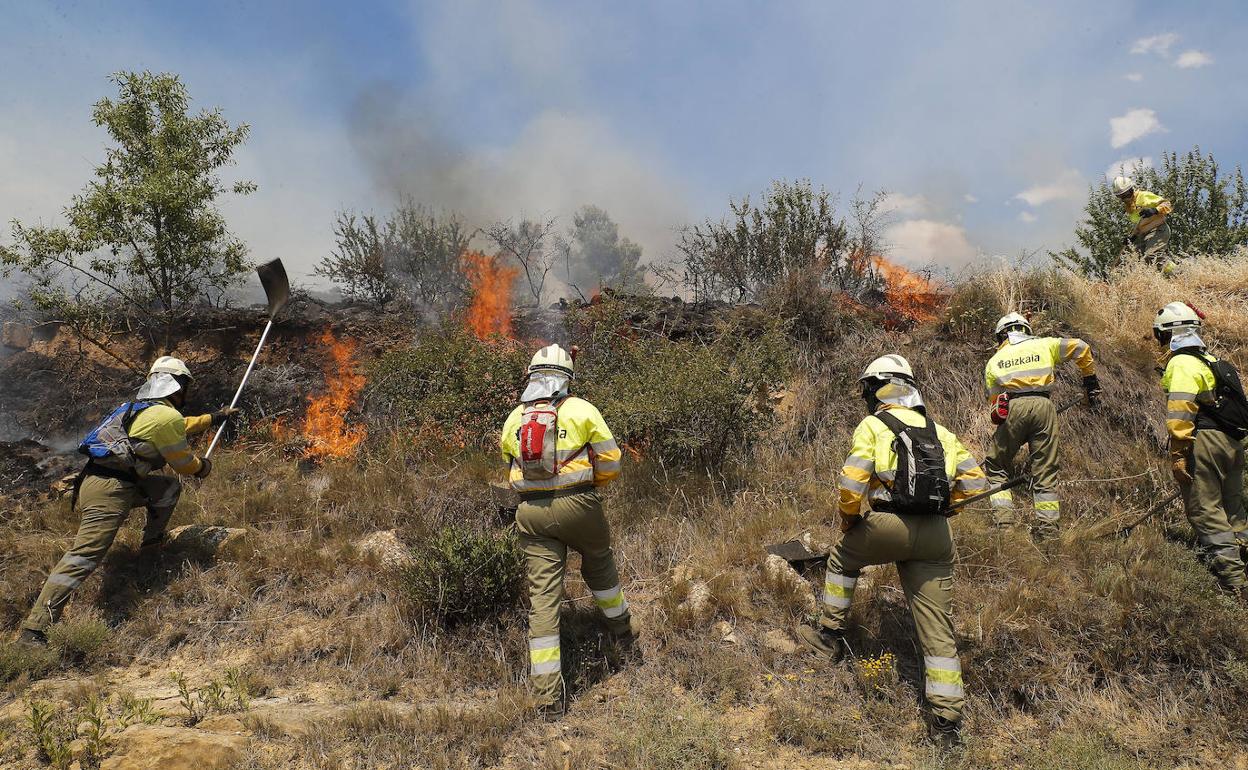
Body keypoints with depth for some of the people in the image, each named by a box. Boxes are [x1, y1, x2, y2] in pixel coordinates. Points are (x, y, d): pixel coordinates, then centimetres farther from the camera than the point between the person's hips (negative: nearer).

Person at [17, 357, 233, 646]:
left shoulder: (141, 407, 18)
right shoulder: (166, 416, -10)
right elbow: (184, 462, 0)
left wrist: (213, 418, 48)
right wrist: (203, 467, 21)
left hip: (96, 479, 10)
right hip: (109, 491, -10)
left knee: (170, 487, 23)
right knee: (84, 556, -12)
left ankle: (153, 542, 32)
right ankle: (33, 631, -14)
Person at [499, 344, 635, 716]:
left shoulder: (513, 419, 9)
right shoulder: (581, 410, -2)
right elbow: (611, 461, -2)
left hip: (531, 513, 2)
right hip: (578, 505, -2)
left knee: (542, 597, 3)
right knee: (599, 564, 27)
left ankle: (548, 694, 6)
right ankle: (621, 629, 48)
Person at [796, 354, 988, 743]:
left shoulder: (872, 426, 1)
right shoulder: (940, 432, 17)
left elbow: (851, 484, -10)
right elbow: (975, 482, 14)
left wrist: (848, 520, 7)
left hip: (887, 526, -4)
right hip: (936, 537, 4)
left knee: (842, 558, 27)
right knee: (937, 627, 7)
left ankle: (831, 634, 32)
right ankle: (948, 718, 10)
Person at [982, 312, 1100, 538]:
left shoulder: (994, 361, 21)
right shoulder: (1044, 345, 22)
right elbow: (1080, 347, 21)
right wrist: (1090, 380, 28)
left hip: (1012, 408, -1)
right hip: (1043, 405, 1)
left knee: (996, 467, 9)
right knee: (1045, 470, 8)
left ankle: (1002, 519, -4)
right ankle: (1047, 526, 6)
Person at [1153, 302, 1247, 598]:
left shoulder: (1181, 363, -10)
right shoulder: (1211, 360, 18)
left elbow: (1180, 412, -20)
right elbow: (1221, 403, 20)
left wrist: (1178, 455, -21)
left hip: (1203, 443, -9)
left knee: (1206, 514, -6)